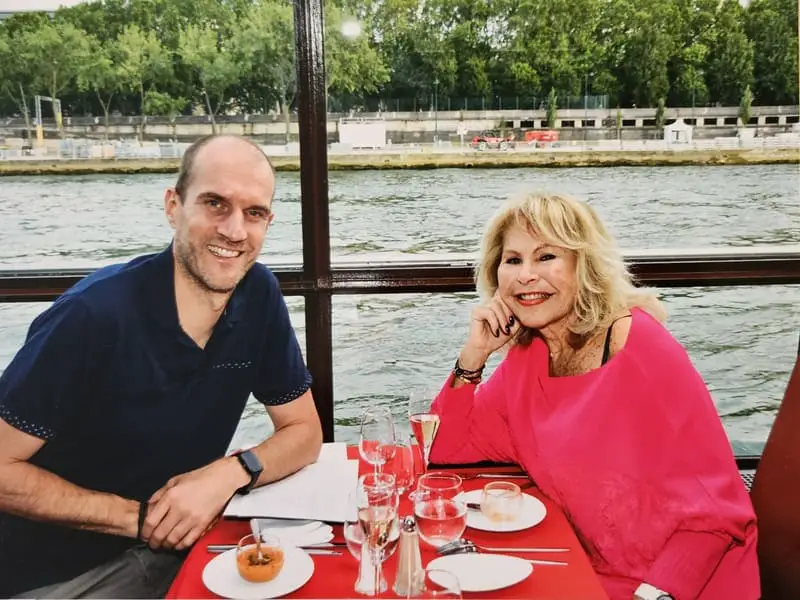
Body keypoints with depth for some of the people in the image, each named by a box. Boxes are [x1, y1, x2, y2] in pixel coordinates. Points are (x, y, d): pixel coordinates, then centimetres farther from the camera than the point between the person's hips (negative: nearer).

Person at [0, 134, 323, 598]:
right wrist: (140, 518, -19)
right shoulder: (94, 313, -23)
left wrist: (229, 473, -19)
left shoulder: (258, 294, -8)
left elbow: (305, 431, -1)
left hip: (177, 547, 4)